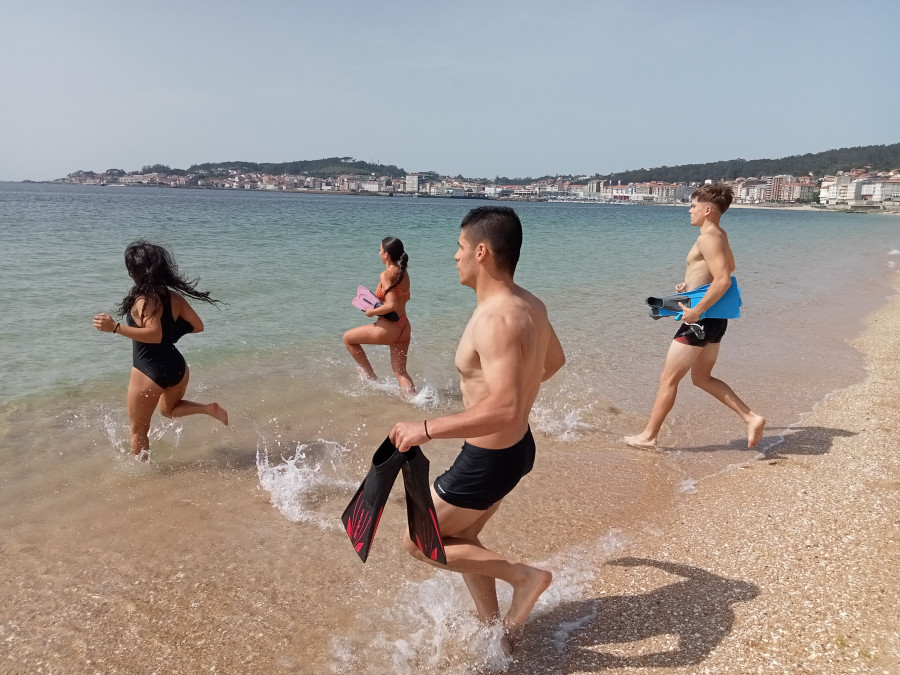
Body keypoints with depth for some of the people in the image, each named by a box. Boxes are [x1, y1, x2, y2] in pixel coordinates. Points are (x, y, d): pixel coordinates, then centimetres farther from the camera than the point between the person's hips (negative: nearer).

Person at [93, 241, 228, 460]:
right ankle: (210, 409, 11)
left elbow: (155, 335, -30)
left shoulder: (144, 300, -18)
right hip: (176, 366, 7)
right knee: (169, 409, 34)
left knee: (138, 431, 14)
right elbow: (197, 326, 6)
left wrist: (115, 327, -31)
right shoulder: (174, 296, 1)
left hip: (148, 372, -7)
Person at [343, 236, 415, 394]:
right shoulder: (403, 273, 7)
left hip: (389, 328, -8)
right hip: (404, 327, 8)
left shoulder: (386, 275, -17)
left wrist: (372, 312, -10)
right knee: (400, 371, 16)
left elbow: (392, 305, -25)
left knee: (348, 338, 15)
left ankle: (370, 376, 23)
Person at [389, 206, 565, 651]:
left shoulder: (497, 319, -29)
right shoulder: (530, 305, 0)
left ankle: (525, 575, 11)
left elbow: (505, 409, -38)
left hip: (489, 460, -9)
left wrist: (426, 429, -31)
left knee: (418, 542, 10)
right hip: (515, 447, 9)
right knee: (460, 539, 25)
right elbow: (554, 360, 18)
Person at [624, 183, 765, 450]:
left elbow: (724, 280, -28)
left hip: (701, 319, -10)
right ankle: (751, 418, 15)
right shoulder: (720, 235, 13)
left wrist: (696, 310, -25)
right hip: (714, 318, 10)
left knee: (668, 379, 0)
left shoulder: (707, 238, -18)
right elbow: (728, 267, 29)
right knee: (702, 378, 21)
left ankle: (648, 436, 10)